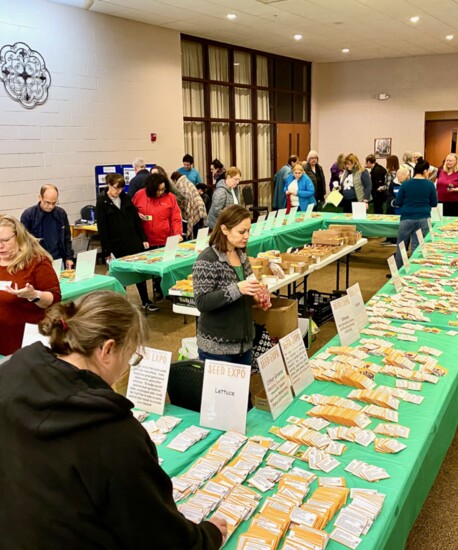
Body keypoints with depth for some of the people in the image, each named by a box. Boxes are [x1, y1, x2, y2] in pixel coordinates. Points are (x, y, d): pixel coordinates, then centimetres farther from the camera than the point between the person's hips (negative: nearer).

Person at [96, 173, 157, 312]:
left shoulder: (126, 198, 6)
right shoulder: (102, 203, -7)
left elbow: (136, 220, 10)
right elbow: (102, 229, -9)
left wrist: (144, 239, 5)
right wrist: (107, 252, -12)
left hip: (134, 243, 4)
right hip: (117, 247, -4)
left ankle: (145, 301, 23)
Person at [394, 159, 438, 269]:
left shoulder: (405, 184, -4)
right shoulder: (430, 184, -3)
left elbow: (397, 203, 1)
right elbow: (434, 203, 6)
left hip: (407, 219, 0)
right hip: (423, 219, 1)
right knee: (417, 248, 6)